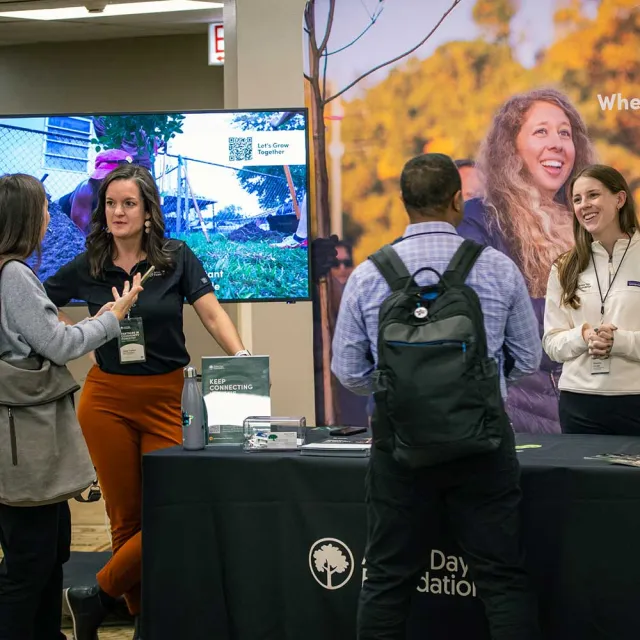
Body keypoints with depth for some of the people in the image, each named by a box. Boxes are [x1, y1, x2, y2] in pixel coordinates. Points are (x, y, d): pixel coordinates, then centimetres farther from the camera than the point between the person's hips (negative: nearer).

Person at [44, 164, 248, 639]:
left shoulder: (176, 259, -1)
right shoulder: (86, 268, 3)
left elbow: (213, 314, -7)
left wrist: (242, 358, -22)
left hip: (166, 399, -1)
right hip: (107, 399, 1)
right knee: (126, 518, 6)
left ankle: (98, 596, 8)